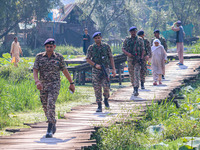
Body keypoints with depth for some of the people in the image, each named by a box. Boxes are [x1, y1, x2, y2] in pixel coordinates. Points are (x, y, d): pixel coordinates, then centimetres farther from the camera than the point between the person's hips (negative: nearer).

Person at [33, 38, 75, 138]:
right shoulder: (39, 57, 3)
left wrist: (71, 83, 16)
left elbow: (65, 71, 10)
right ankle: (53, 125, 35)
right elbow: (35, 70, -3)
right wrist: (37, 81, -21)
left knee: (51, 105, -19)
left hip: (54, 85, -3)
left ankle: (50, 130, -21)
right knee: (45, 107, 10)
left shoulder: (59, 57, 1)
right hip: (43, 85, 3)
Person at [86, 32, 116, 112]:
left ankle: (106, 99, 15)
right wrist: (95, 65, -12)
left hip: (105, 69, -1)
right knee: (97, 88, -3)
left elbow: (111, 58, 6)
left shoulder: (106, 46, 3)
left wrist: (113, 69, 0)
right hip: (96, 70, 1)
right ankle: (99, 106, 2)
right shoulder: (91, 48, 3)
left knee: (106, 86, -13)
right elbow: (87, 59, 3)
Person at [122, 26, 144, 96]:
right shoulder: (127, 40, 7)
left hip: (137, 59, -2)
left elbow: (142, 50, 5)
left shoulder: (140, 40, 4)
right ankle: (134, 87, 26)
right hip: (130, 59, 3)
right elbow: (123, 49, 6)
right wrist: (128, 53, -13)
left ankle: (136, 90, -20)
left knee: (136, 74, -13)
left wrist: (141, 58, -7)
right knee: (131, 74, 9)